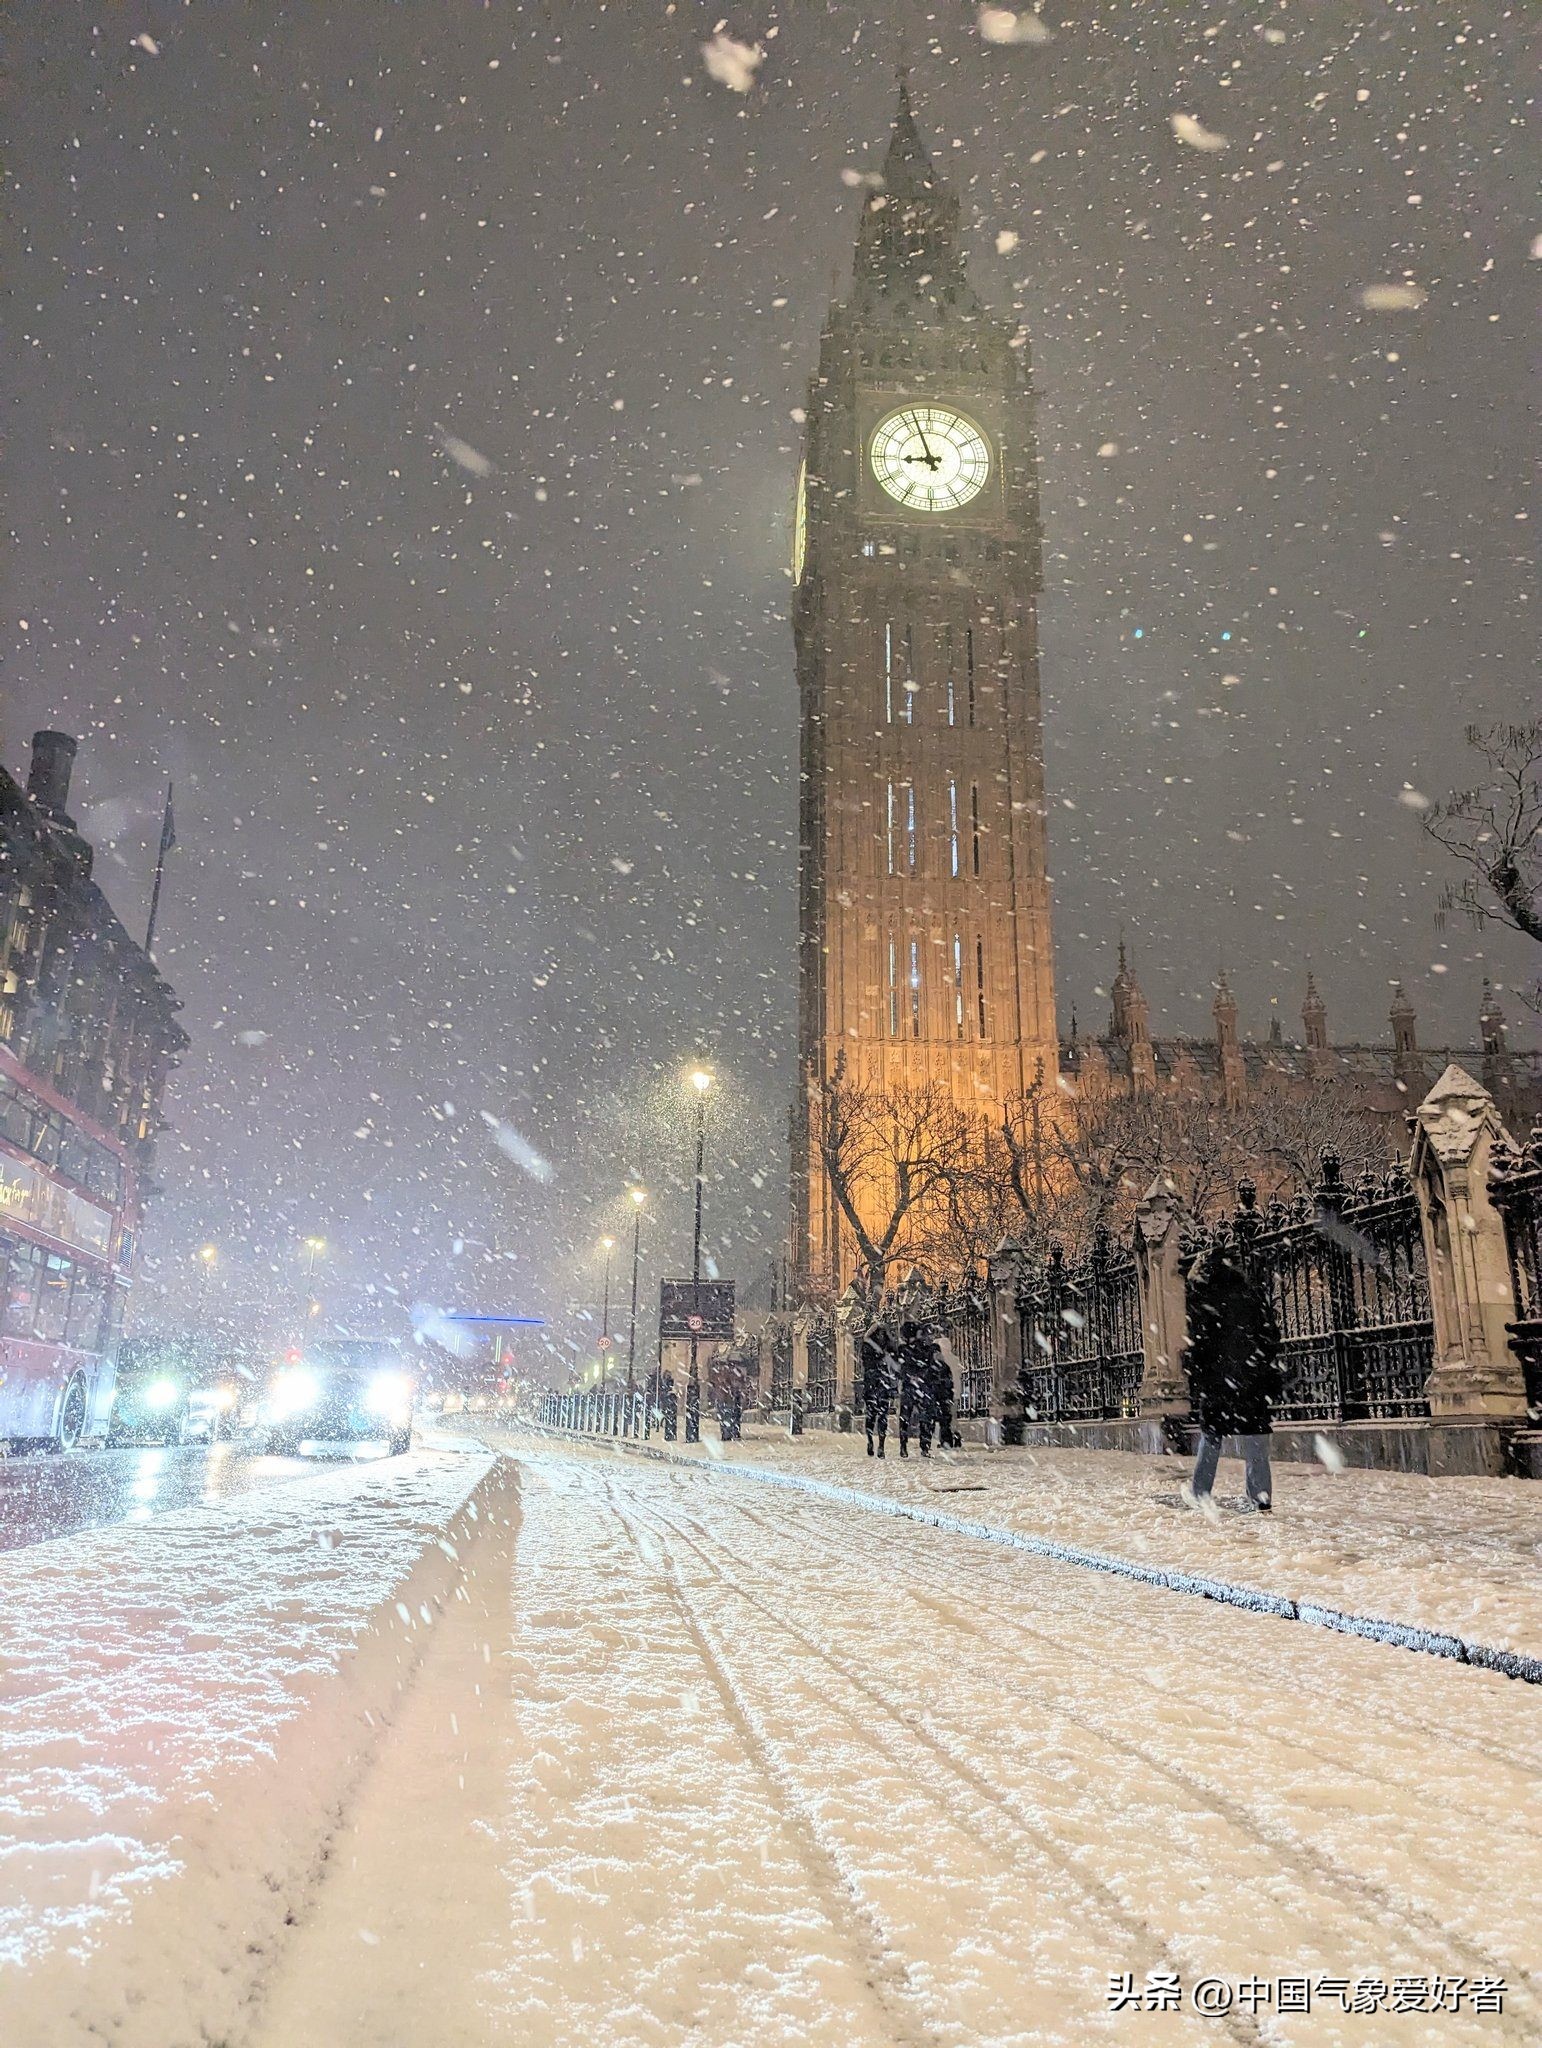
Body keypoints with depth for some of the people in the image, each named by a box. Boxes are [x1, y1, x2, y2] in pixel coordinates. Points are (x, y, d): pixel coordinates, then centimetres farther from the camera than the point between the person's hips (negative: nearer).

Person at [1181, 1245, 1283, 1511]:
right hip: (1253, 1379, 2)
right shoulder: (1253, 1294, 8)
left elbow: (1194, 1344, -5)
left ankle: (1199, 1493, 12)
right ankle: (1261, 1499, 3)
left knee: (1211, 1438, 8)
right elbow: (1271, 1336, 8)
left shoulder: (1201, 1298, -2)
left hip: (1216, 1379, -2)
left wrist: (1194, 1385, -2)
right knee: (1255, 1443, 5)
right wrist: (1273, 1378, 12)